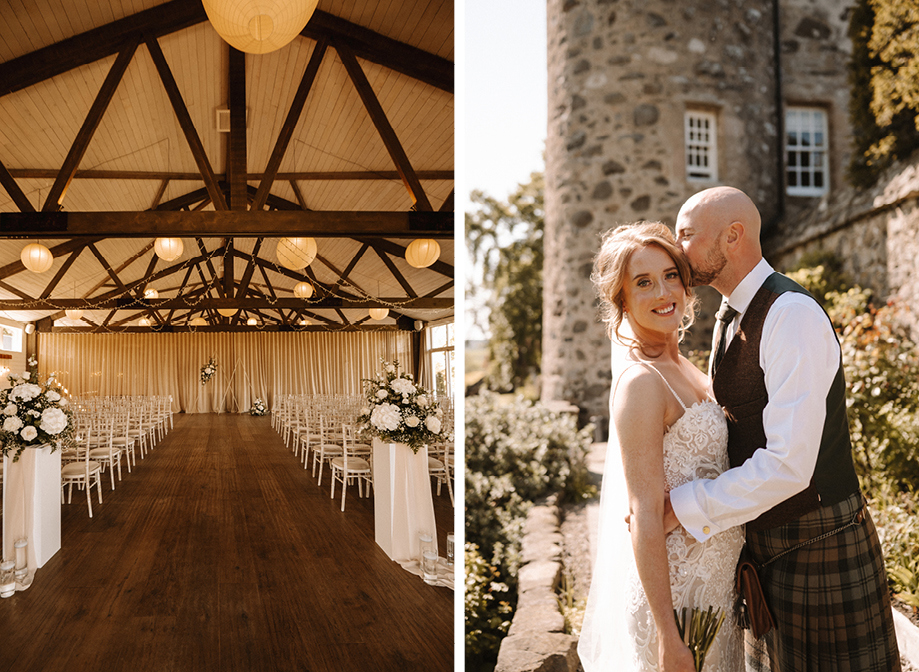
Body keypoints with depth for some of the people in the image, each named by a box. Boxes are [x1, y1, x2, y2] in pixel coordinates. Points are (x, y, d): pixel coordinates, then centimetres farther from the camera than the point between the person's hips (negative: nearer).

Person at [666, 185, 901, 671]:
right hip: (763, 542, 9)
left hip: (817, 544, -8)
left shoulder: (792, 314, -23)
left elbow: (789, 465, -29)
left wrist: (681, 508, -25)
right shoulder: (730, 319, 8)